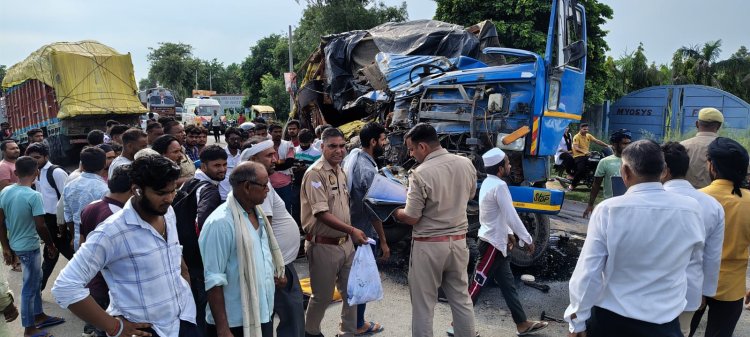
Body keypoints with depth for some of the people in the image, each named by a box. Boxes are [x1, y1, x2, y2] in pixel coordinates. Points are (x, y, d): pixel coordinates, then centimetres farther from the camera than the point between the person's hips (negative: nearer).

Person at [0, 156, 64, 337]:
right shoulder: (34, 196, -22)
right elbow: (40, 227, -19)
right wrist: (51, 245, -3)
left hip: (15, 245, 7)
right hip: (29, 247, -7)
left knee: (36, 280, 23)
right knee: (29, 288, 6)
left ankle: (39, 316, 37)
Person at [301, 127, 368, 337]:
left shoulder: (341, 172, 9)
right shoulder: (315, 174, -16)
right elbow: (322, 213, -22)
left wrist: (351, 234, 16)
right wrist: (351, 230, -28)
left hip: (345, 243, 7)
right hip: (323, 245, -7)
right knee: (323, 296, 8)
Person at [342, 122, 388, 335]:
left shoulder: (351, 157, 2)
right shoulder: (368, 170, -25)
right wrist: (383, 241, -15)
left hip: (349, 227, 9)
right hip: (365, 232, -9)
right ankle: (358, 325, 22)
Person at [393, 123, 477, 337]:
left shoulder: (421, 174, -20)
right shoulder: (466, 164, -1)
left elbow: (411, 218, -16)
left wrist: (396, 213, 4)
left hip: (429, 245, -6)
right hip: (458, 241, 6)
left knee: (423, 304, 7)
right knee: (461, 299, 17)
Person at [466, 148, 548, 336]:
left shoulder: (489, 183, 9)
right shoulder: (499, 186, -21)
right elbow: (511, 216, -21)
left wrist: (508, 233, 15)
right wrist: (527, 239, -13)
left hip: (496, 242, 10)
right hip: (492, 244, -10)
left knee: (508, 284, 15)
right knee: (477, 284, -1)